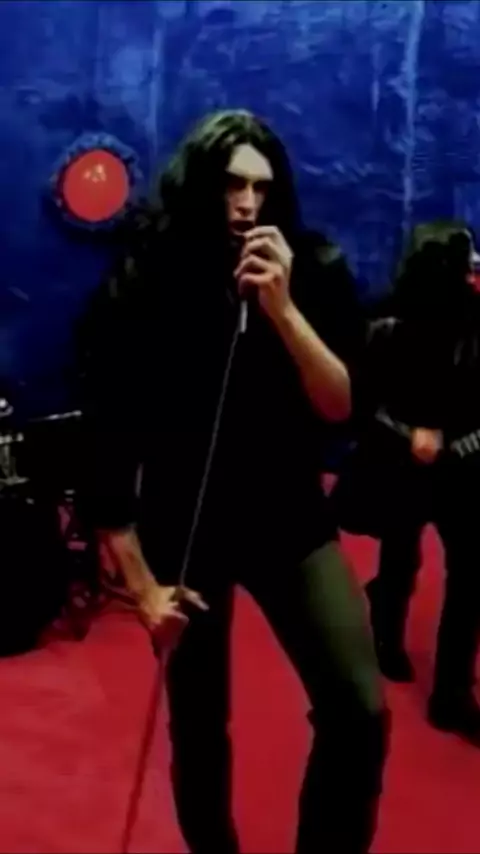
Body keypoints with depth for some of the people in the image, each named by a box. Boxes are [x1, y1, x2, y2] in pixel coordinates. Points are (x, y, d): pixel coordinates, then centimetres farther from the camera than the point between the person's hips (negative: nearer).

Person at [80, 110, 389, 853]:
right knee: (198, 731, 10)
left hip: (291, 522, 1)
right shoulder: (140, 291, -11)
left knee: (360, 712, -10)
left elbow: (341, 407, -12)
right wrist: (140, 584, -7)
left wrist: (282, 307, -26)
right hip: (183, 532, -1)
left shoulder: (315, 274, -6)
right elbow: (107, 450, -7)